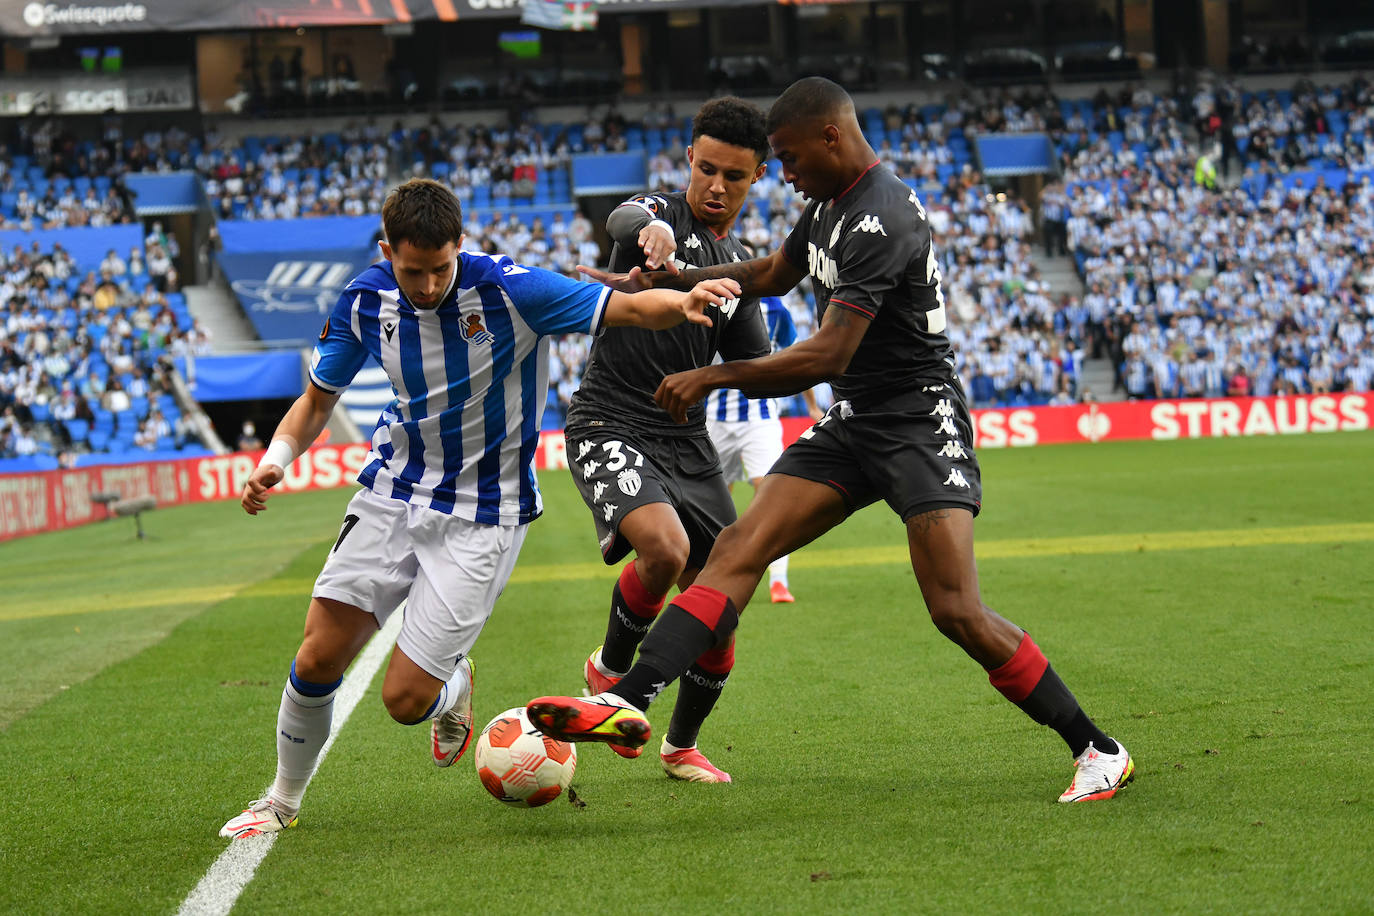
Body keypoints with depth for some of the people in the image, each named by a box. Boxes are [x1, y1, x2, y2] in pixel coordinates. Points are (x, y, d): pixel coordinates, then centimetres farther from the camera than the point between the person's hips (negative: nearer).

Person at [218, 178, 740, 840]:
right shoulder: (364, 301, -7)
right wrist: (276, 461, -11)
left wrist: (685, 302, -43)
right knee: (318, 660, -6)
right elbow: (317, 400, 7)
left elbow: (630, 309, -21)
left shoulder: (507, 289, -19)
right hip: (393, 491, 4)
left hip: (482, 517, -4)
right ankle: (283, 800, 19)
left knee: (405, 700, -10)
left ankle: (455, 685, 28)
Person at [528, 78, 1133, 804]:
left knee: (957, 613, -16)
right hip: (851, 424, 9)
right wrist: (667, 281, 21)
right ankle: (629, 702, -18)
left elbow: (828, 356, -26)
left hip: (919, 424, -9)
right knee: (740, 547, -8)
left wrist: (712, 378, -18)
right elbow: (773, 275, 30)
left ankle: (1098, 750, -1)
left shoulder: (881, 220, -21)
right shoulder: (829, 202, 10)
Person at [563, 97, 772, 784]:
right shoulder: (660, 213, -2)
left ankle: (681, 747, 26)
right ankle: (610, 669, -3)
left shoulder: (740, 265, 15)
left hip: (687, 442, 6)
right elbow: (622, 221, -28)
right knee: (664, 547, -31)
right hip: (610, 426, -6)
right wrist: (654, 229, -52)